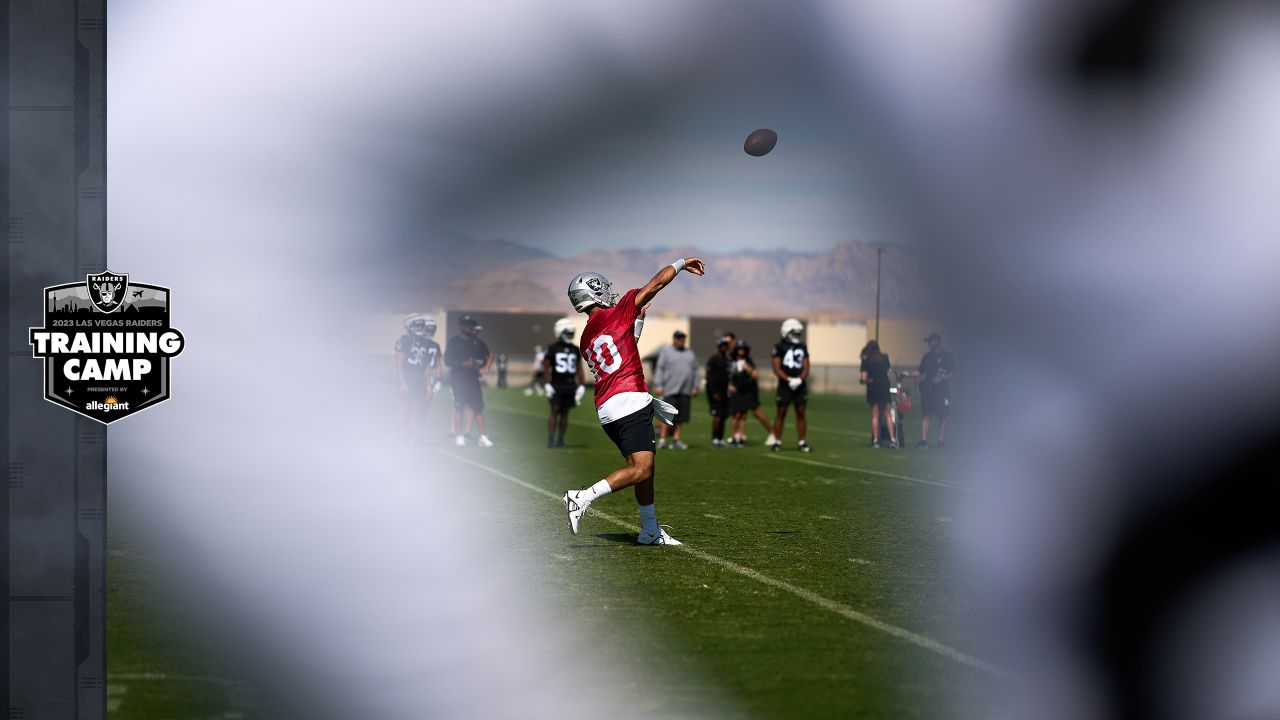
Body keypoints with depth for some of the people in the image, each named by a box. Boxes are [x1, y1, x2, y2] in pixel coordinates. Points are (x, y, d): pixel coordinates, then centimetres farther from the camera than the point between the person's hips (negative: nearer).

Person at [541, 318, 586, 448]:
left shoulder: (575, 349, 11)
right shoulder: (553, 348, -1)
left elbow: (579, 369, 13)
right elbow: (546, 367, -1)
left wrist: (581, 386, 6)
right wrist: (547, 385, -9)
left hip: (570, 385, 4)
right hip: (557, 384, -4)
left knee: (565, 413, 5)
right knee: (555, 411, -7)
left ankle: (560, 440, 9)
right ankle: (550, 439, -6)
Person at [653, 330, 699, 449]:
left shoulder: (690, 353, 19)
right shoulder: (665, 351, 5)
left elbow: (695, 371, 18)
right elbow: (659, 369, -1)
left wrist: (695, 387, 9)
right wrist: (658, 385, -10)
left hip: (686, 390, 5)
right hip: (670, 390, -5)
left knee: (681, 417, 3)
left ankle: (676, 439, 8)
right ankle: (662, 438, -8)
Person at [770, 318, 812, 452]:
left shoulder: (802, 347, 10)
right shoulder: (779, 347, -3)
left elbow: (806, 367, 6)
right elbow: (776, 369, -7)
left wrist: (800, 379, -13)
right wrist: (789, 380, -18)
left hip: (800, 385, 4)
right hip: (785, 386, -4)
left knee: (801, 414, 5)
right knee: (781, 413, 1)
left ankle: (802, 443, 8)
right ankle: (777, 442, 7)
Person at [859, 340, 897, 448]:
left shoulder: (866, 361, -5)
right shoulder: (885, 358, 4)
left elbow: (864, 377, -10)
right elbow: (887, 371, 4)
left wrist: (861, 380, 11)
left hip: (873, 388, -2)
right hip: (885, 387, 2)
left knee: (875, 416, 5)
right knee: (887, 415, 7)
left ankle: (875, 440, 2)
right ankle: (892, 439, -2)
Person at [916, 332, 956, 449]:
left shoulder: (948, 357, 2)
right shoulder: (927, 356, 17)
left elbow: (953, 373, -2)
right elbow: (922, 372, 20)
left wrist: (942, 379, -16)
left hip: (942, 390, -4)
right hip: (928, 390, 4)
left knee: (942, 416, -2)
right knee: (926, 414, -3)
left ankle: (941, 440, 2)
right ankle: (924, 440, -6)